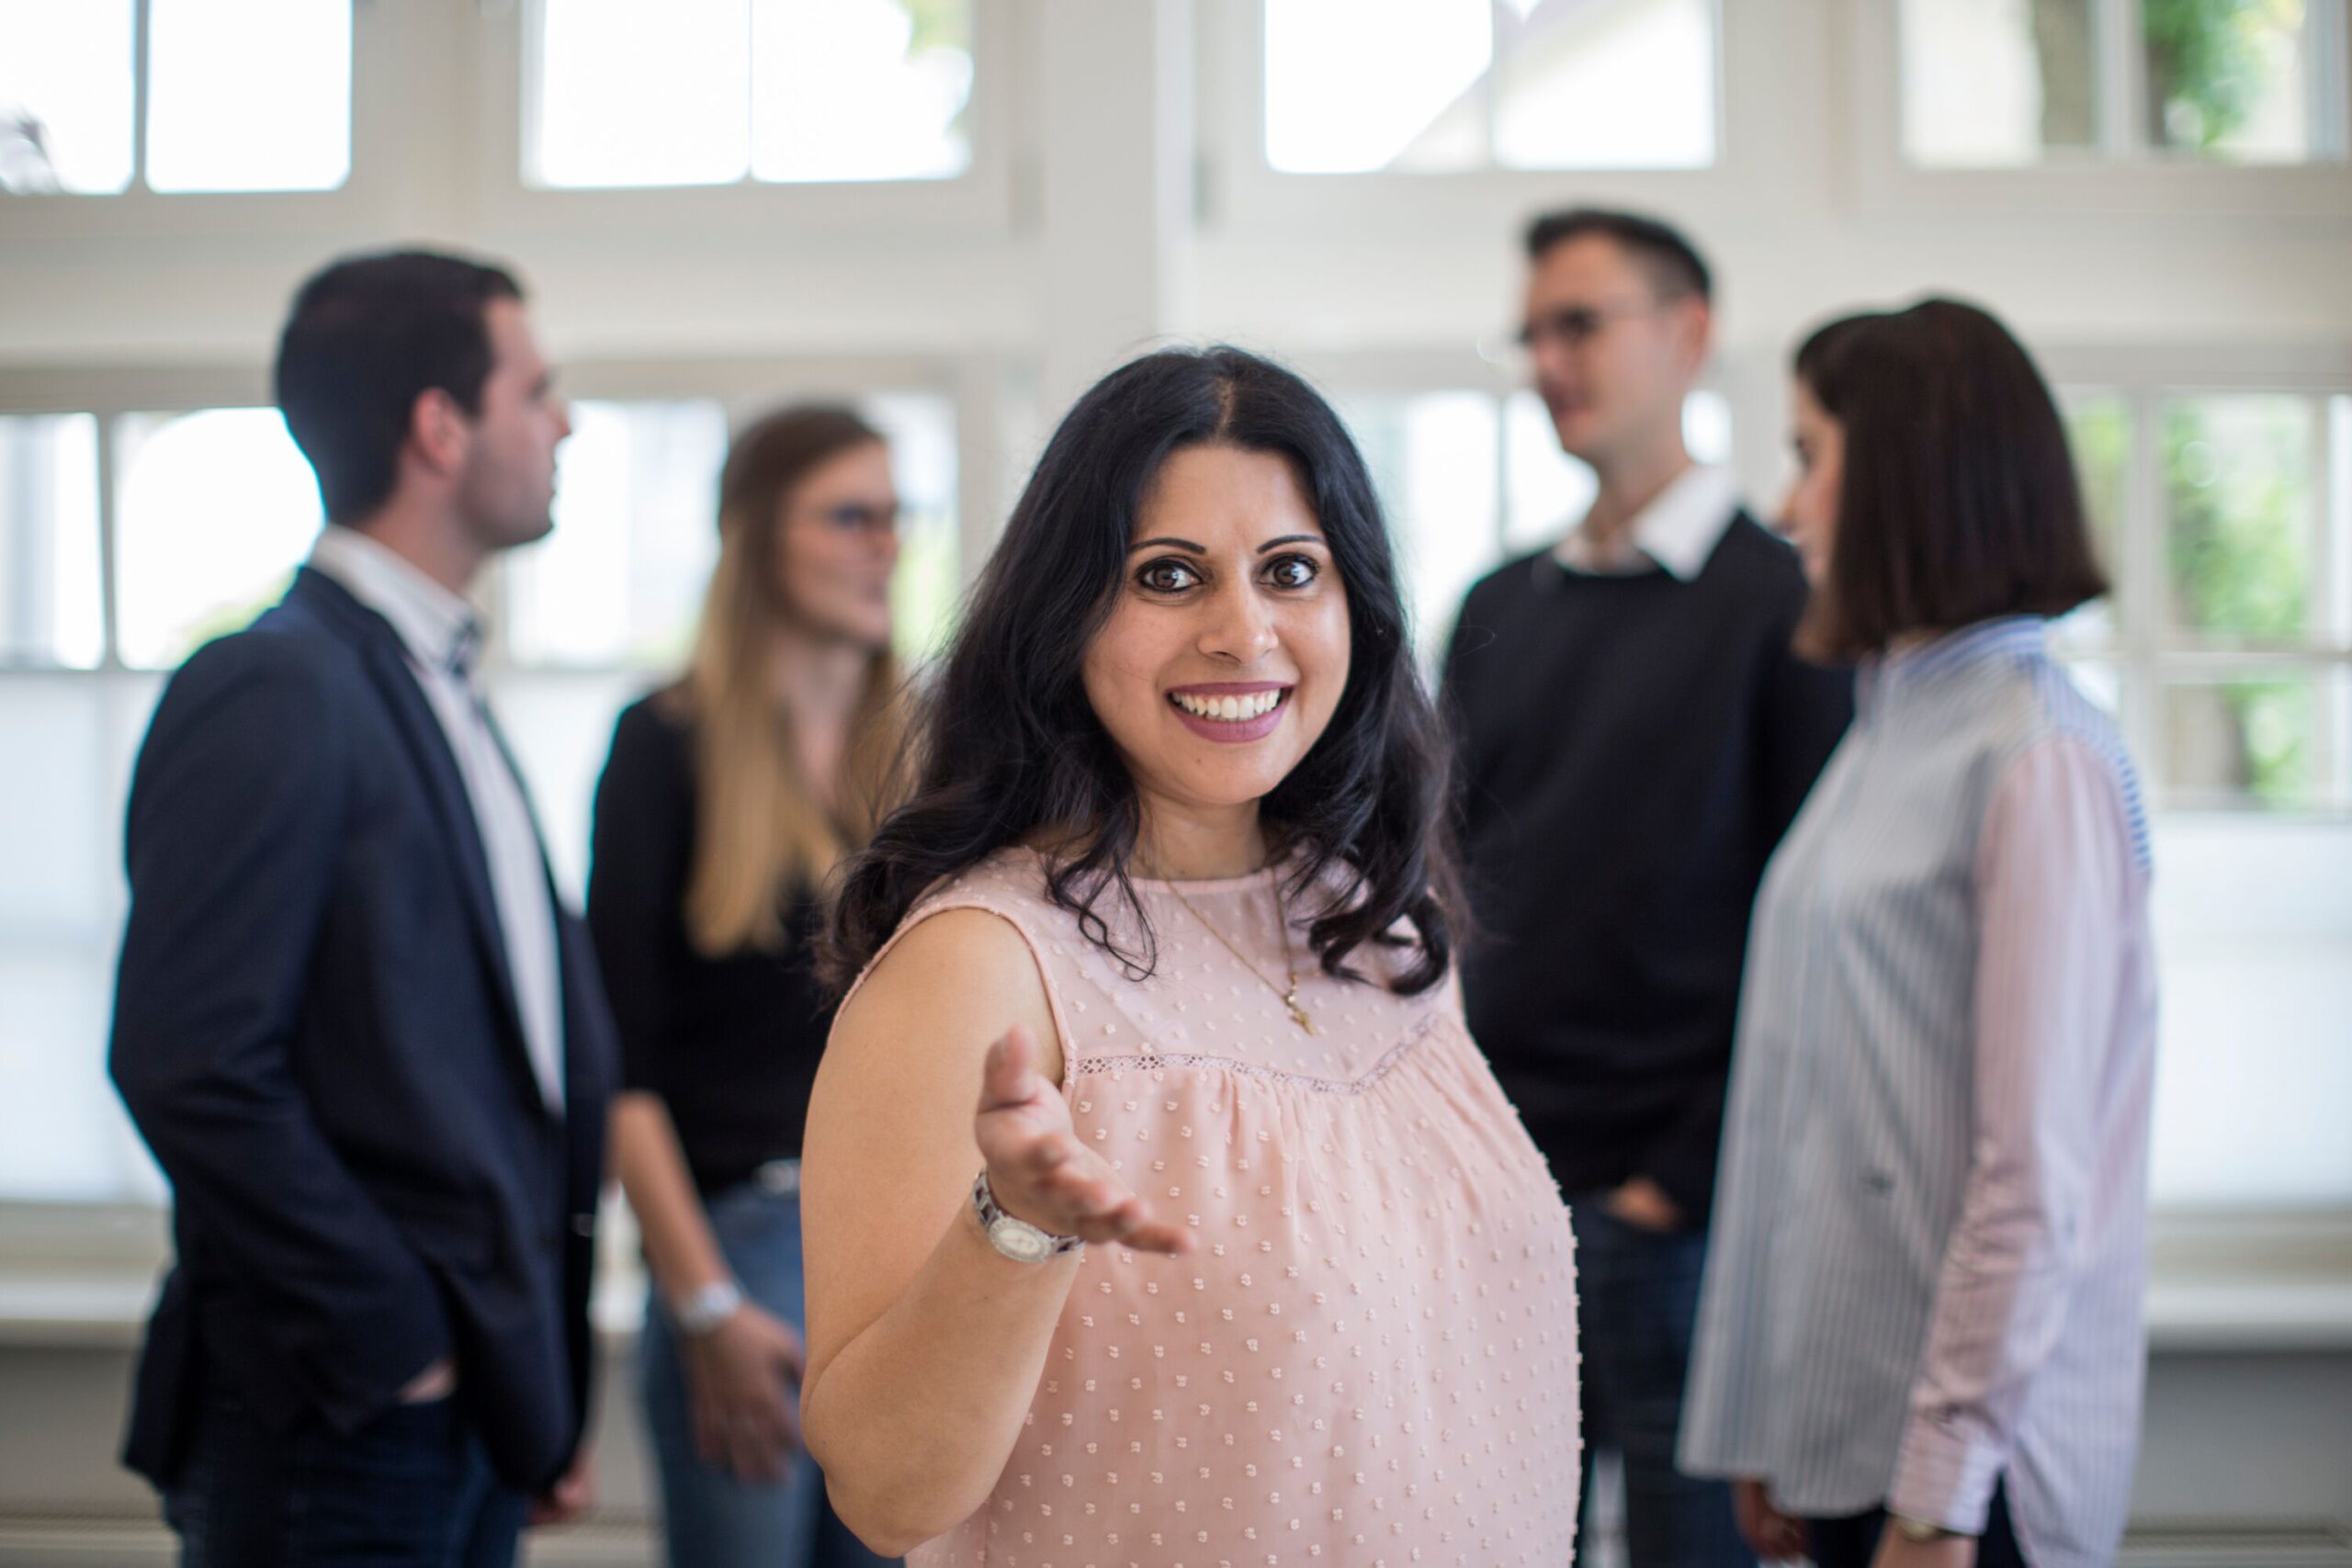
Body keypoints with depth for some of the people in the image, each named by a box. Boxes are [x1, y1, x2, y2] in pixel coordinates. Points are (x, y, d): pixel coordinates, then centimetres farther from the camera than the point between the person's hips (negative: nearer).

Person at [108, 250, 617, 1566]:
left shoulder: (444, 692, 16)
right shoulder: (274, 691, -13)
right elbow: (193, 1065, -21)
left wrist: (545, 1383, 13)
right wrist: (391, 1335, -16)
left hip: (475, 1407, 8)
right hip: (339, 1436, -8)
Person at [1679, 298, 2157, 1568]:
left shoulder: (2040, 760, -14)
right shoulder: (1888, 736, 12)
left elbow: (2035, 1175, -17)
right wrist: (1771, 1433, 10)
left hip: (1961, 1457, -7)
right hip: (1842, 1426, 7)